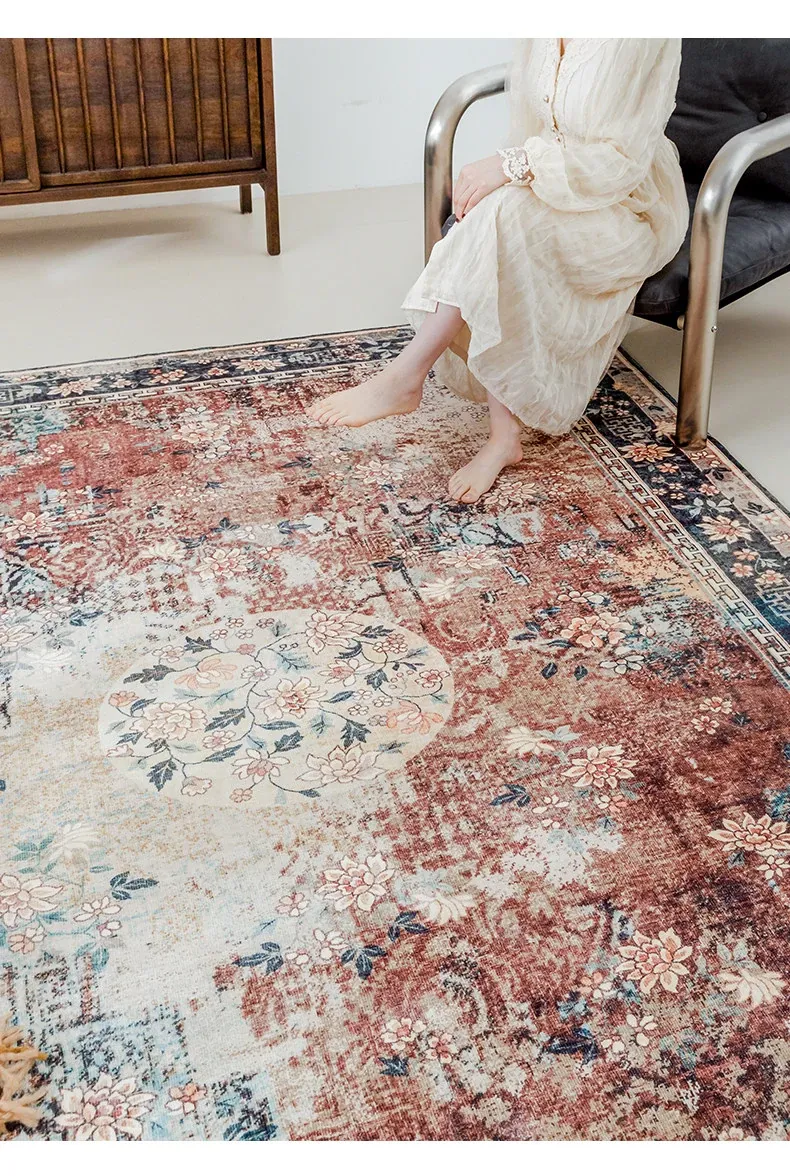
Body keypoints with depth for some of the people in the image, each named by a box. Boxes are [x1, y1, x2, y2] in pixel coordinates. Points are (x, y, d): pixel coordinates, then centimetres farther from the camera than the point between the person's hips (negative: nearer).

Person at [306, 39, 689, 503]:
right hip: (554, 195, 7)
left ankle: (404, 378, -27)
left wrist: (513, 165, -30)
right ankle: (505, 436, -23)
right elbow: (530, 134, 8)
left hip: (630, 208, -6)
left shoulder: (642, 38, -20)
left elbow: (622, 158, -22)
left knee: (501, 214, -33)